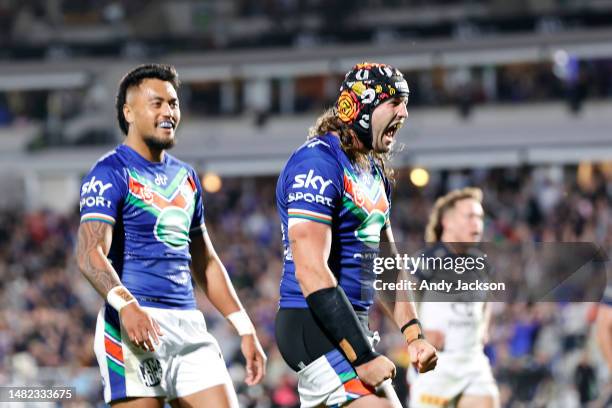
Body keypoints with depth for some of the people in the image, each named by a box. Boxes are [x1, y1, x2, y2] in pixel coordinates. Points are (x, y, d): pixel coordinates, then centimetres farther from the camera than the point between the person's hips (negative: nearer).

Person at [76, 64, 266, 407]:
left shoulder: (185, 176, 21)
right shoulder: (111, 173, -4)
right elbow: (90, 252, -18)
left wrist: (246, 330, 20)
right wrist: (126, 305, -35)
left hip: (190, 327, 7)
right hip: (135, 326, -7)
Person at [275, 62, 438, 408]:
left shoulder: (376, 172, 16)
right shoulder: (318, 164, -15)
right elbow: (311, 271, -23)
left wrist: (414, 334, 9)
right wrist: (362, 357, -24)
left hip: (352, 324, 10)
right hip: (315, 326, -10)